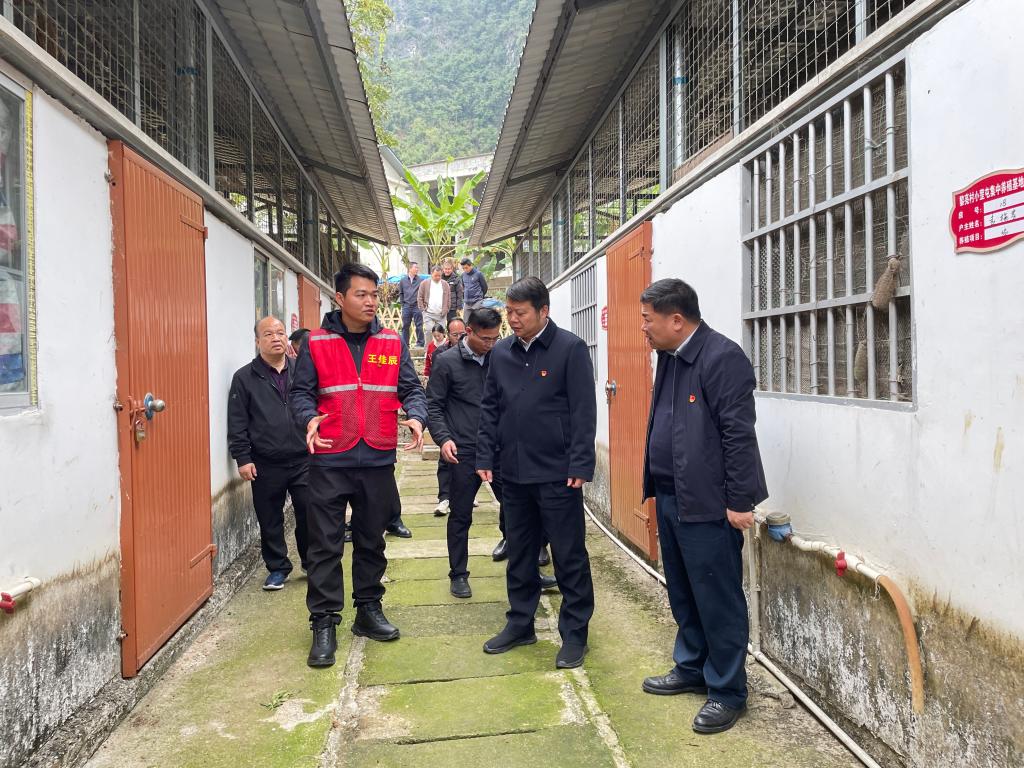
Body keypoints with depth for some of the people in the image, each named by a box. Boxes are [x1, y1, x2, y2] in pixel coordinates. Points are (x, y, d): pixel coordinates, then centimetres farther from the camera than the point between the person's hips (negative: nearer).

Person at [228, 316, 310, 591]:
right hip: (265, 465, -1)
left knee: (309, 515, 3)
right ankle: (277, 568, 24)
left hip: (304, 461, 1)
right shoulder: (245, 378, 2)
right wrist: (242, 458, -6)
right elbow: (237, 424, 0)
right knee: (270, 521, 8)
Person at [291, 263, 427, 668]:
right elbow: (301, 391, 1)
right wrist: (309, 419, -19)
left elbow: (411, 388, 7)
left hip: (378, 460, 3)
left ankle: (368, 610, 30)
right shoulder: (316, 343, 0)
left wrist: (416, 417, -12)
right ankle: (324, 623, 10)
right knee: (325, 544, 0)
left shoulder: (392, 343, 7)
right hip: (330, 460, -2)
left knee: (371, 542, 15)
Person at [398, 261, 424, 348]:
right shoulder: (403, 280, 5)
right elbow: (400, 293, 14)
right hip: (406, 306, 2)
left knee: (419, 325, 0)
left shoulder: (421, 280, -3)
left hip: (417, 306, -2)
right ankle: (405, 344, 14)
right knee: (405, 326, 7)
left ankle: (420, 343, 8)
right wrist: (403, 303, 8)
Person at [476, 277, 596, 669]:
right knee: (519, 555, 16)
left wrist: (579, 466, -15)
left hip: (556, 474, -5)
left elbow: (583, 412, -10)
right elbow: (489, 409, 13)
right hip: (513, 473, 5)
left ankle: (574, 633, 18)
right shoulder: (501, 353, 8)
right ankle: (520, 624, 31)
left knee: (569, 556, 5)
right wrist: (484, 457, 6)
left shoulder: (570, 349, -8)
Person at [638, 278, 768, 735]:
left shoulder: (722, 357, -17)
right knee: (683, 594, 21)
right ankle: (691, 668, 38)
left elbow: (739, 434, -19)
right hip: (671, 499, 9)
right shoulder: (669, 357, 10)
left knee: (717, 600, 4)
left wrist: (740, 501, -19)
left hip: (707, 505, -9)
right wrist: (655, 486, 15)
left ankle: (727, 692, 19)